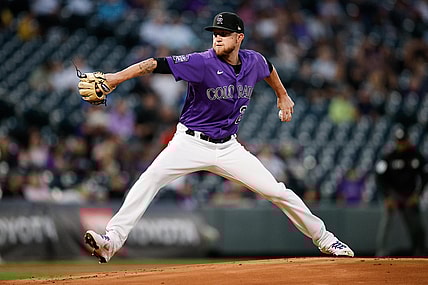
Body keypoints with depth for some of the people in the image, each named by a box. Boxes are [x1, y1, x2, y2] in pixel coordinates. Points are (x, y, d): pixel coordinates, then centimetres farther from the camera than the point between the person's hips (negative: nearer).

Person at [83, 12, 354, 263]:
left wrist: (283, 95, 35)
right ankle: (112, 240, -31)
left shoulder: (253, 61, -3)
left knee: (277, 191, 0)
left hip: (228, 147, 4)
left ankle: (324, 239, 19)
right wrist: (115, 77, -42)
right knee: (151, 177, -28)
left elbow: (268, 68, 24)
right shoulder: (203, 63, -19)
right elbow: (155, 65, -30)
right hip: (191, 143, -4)